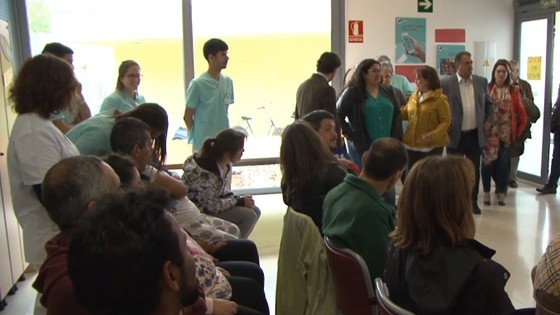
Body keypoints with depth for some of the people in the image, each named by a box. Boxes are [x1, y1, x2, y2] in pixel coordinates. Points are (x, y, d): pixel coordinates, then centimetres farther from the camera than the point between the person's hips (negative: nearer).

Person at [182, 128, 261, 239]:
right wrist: (240, 201, -18)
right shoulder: (205, 173, -32)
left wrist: (240, 199, -10)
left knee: (255, 211, 3)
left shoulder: (225, 164, -5)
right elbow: (211, 205, -26)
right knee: (248, 215, -18)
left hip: (211, 203, 9)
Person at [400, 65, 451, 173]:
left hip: (432, 146, -6)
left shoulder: (440, 99, -10)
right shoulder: (413, 97, 9)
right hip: (412, 144, 6)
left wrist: (433, 135, -25)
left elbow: (446, 121, -12)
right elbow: (405, 114, 17)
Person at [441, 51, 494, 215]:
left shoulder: (481, 82, 3)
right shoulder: (446, 83, -8)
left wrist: (485, 121, 8)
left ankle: (473, 202, 25)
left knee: (474, 170, 11)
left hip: (475, 134, 3)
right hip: (455, 135, -3)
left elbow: (488, 104, 16)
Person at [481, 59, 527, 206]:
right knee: (487, 162, 5)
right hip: (489, 132, -1)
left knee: (503, 163, 5)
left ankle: (501, 193, 18)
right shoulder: (487, 89, -2)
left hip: (507, 133, 1)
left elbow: (521, 113, 7)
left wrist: (518, 131, 4)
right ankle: (486, 192, 17)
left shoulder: (513, 90, 3)